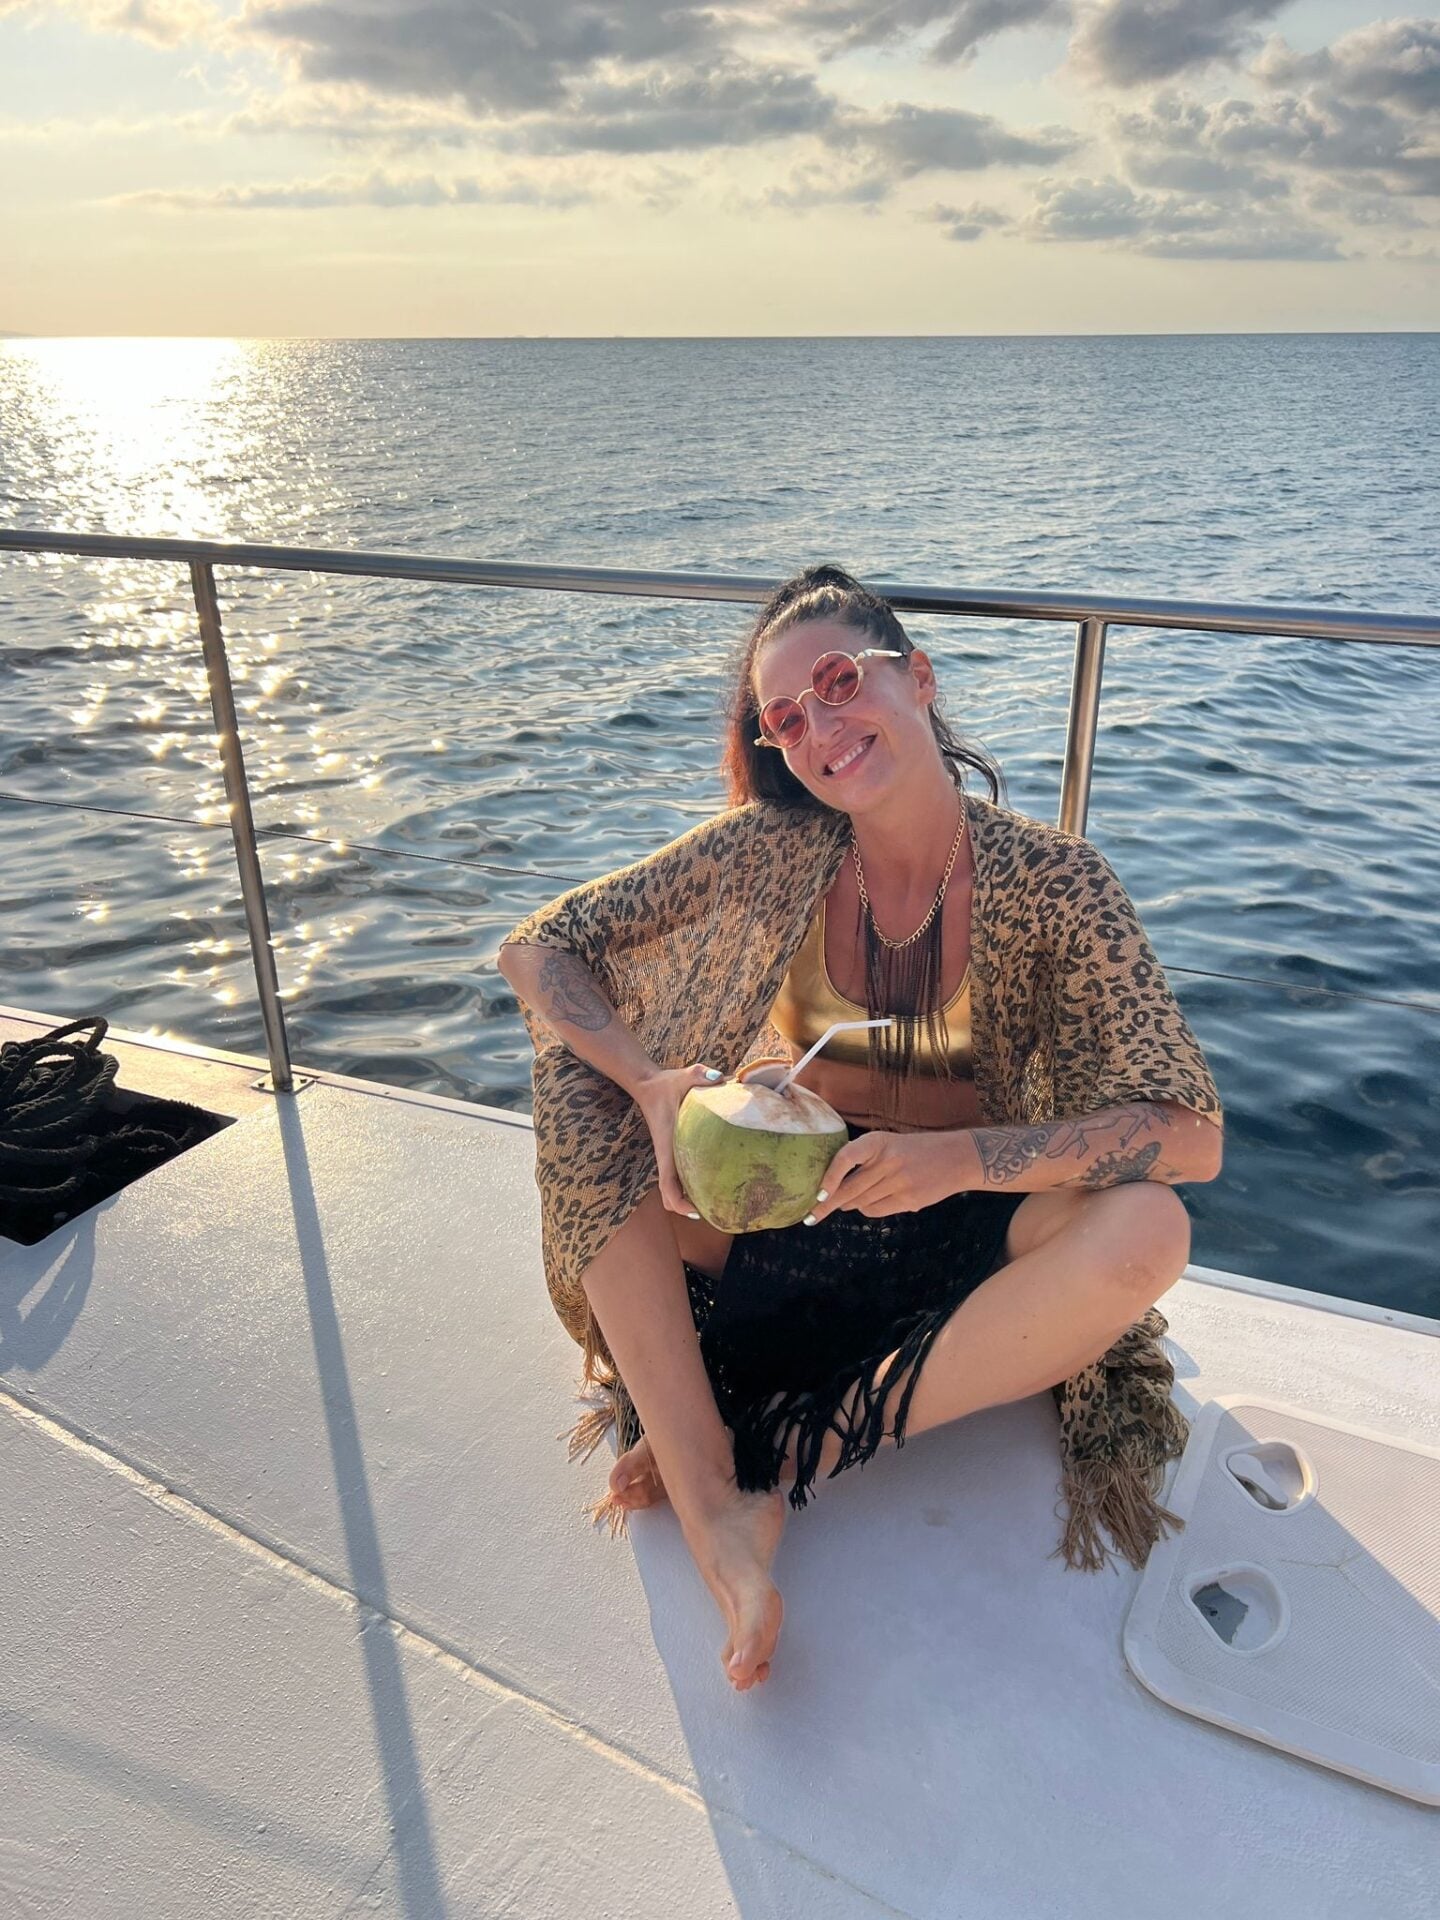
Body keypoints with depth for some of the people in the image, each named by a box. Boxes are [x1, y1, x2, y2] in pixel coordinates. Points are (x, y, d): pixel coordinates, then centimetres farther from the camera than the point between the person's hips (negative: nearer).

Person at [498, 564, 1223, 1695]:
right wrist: (653, 1083, -28)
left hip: (963, 1235, -1)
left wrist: (962, 1155, -32)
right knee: (578, 1067, -21)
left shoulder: (1053, 880, -14)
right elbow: (536, 947, -10)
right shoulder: (771, 849, -11)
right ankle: (714, 1505, -27)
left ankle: (777, 1452, -22)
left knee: (1145, 1232, -31)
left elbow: (1191, 1136, -19)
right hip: (774, 1208, 2)